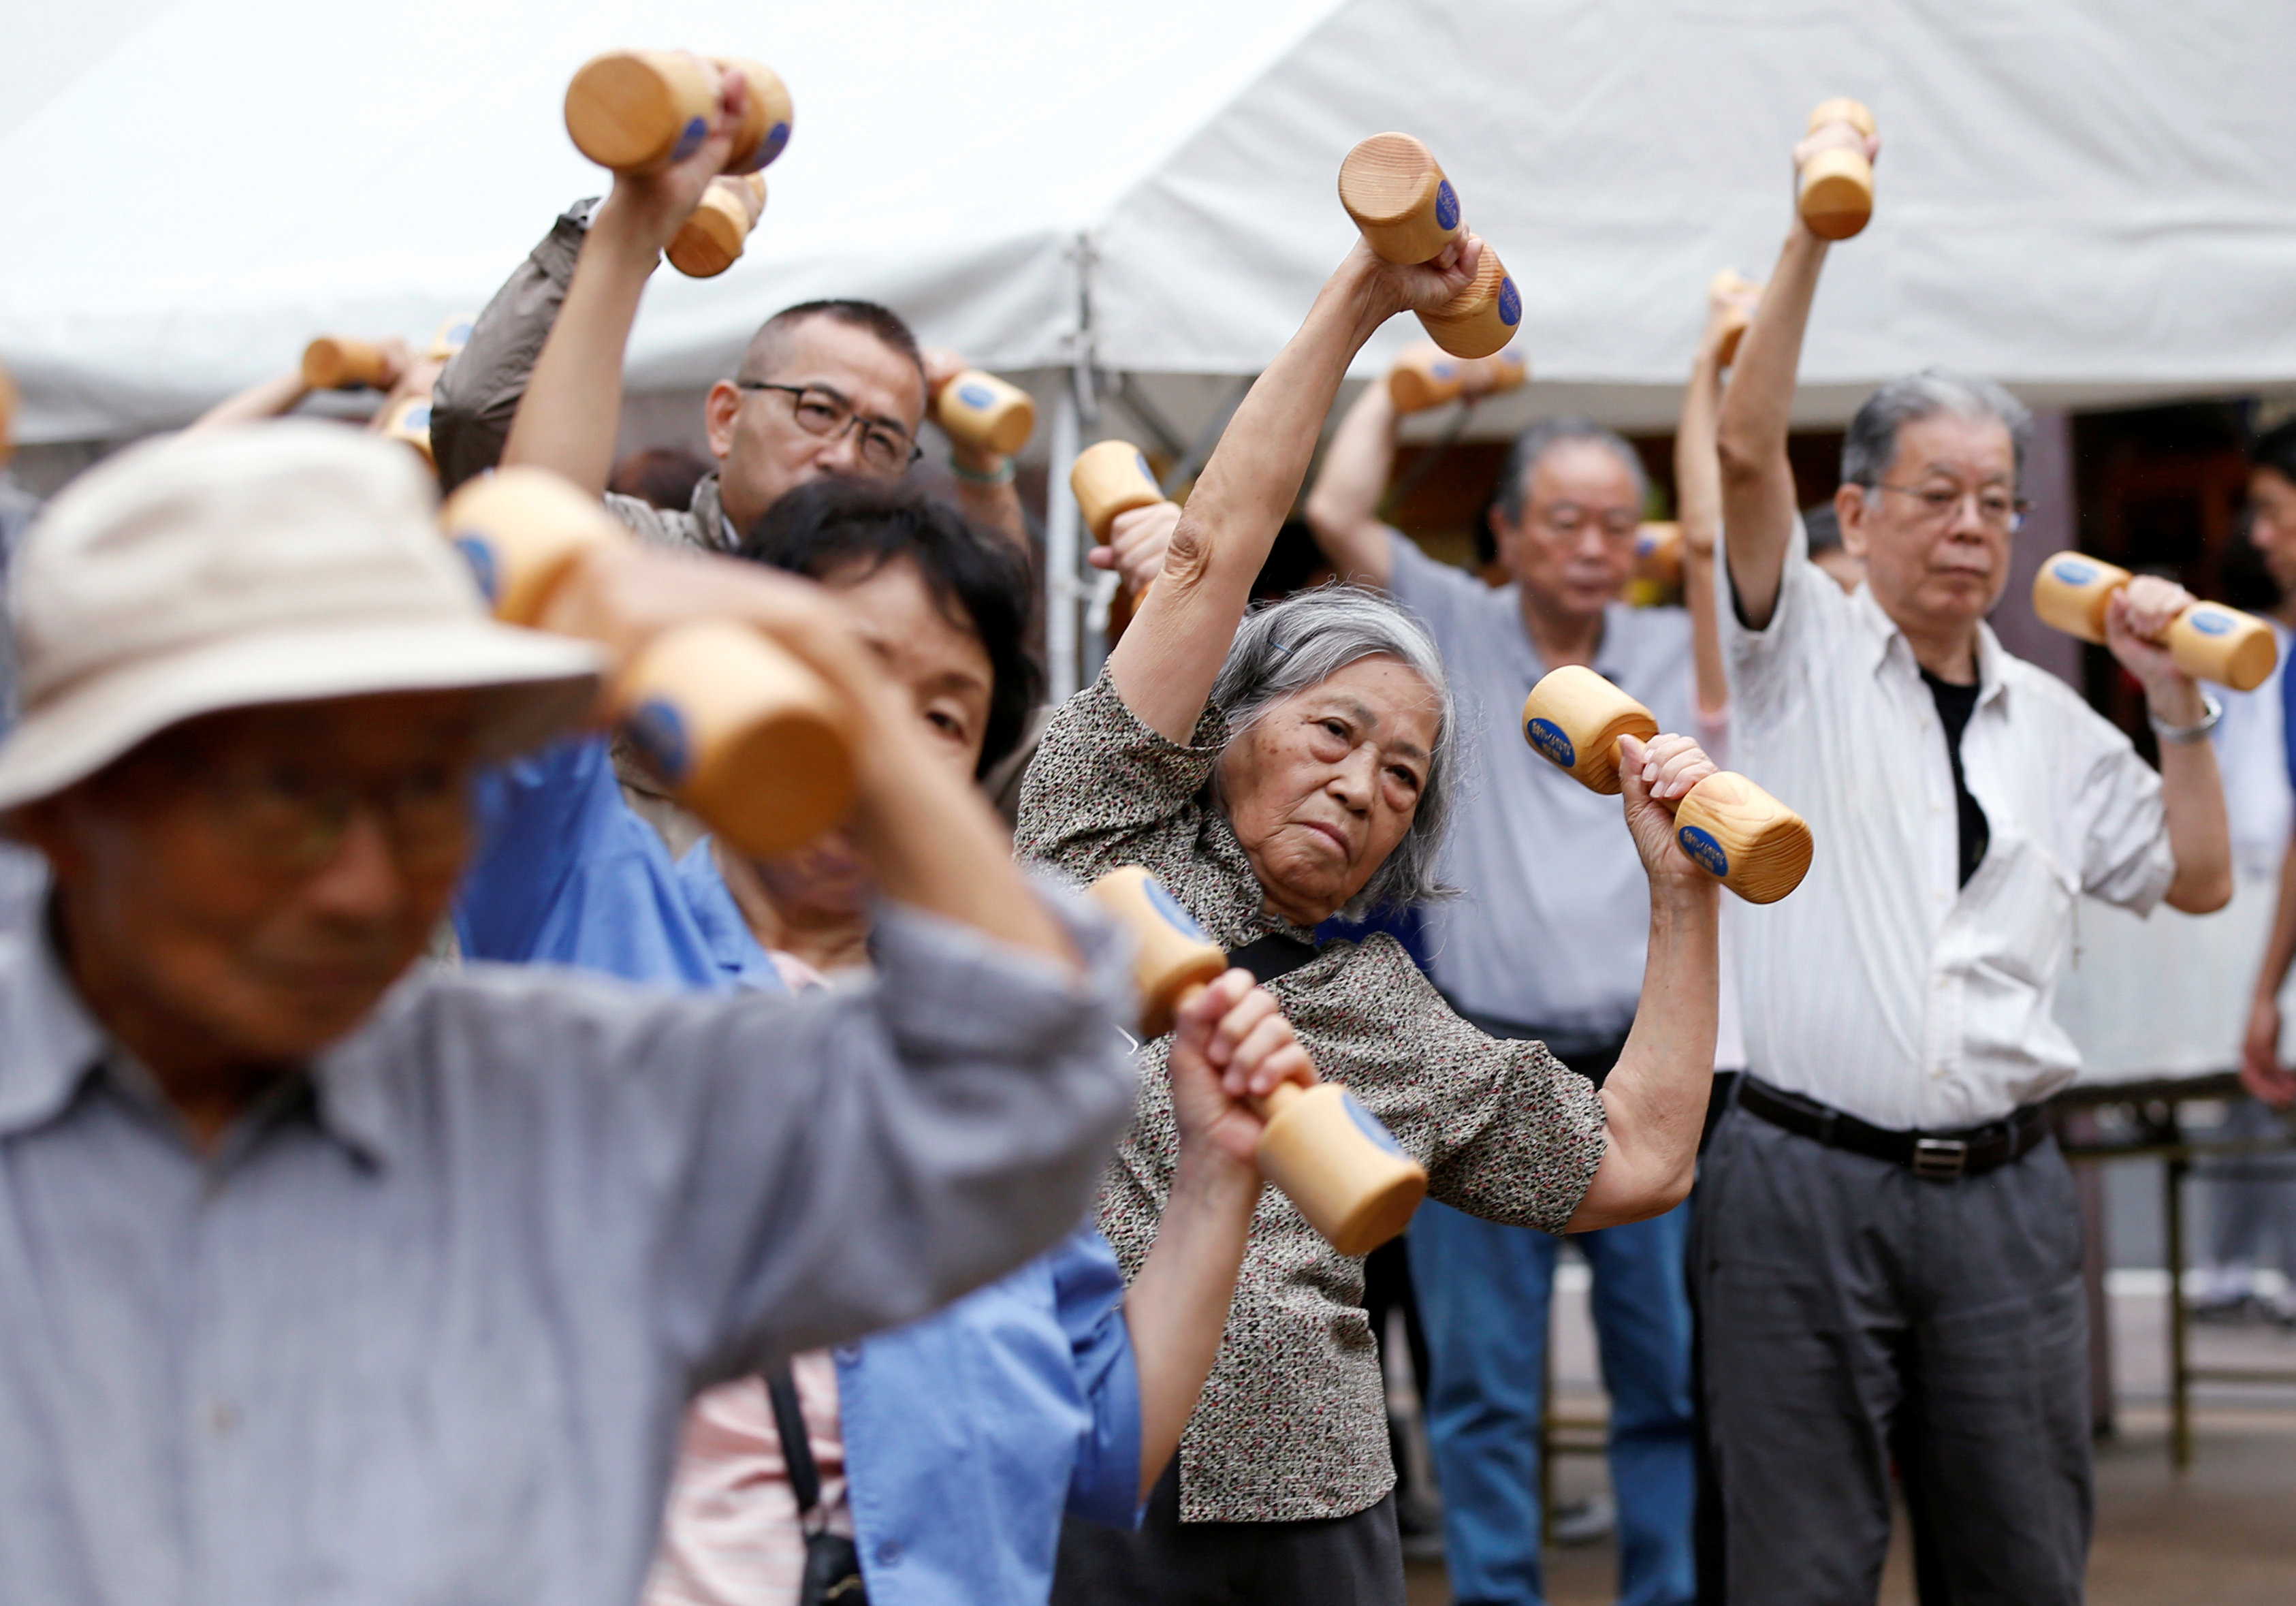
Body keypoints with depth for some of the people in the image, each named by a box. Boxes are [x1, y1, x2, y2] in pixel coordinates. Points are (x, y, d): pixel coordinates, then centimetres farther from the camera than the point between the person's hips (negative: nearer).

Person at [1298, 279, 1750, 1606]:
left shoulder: (1675, 652, 10)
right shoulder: (1454, 632, 6)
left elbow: (1722, 538, -4)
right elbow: (1337, 511, -3)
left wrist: (1707, 379, 5)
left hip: (1650, 1073, 1)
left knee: (1670, 1373, 5)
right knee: (1484, 1385, 3)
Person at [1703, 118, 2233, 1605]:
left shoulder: (2052, 722, 16)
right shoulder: (1802, 655, 3)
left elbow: (2197, 880, 20)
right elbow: (1748, 450, -10)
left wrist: (2179, 709, 9)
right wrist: (1812, 237, -16)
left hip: (2002, 1190, 4)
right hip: (1805, 1183, -4)